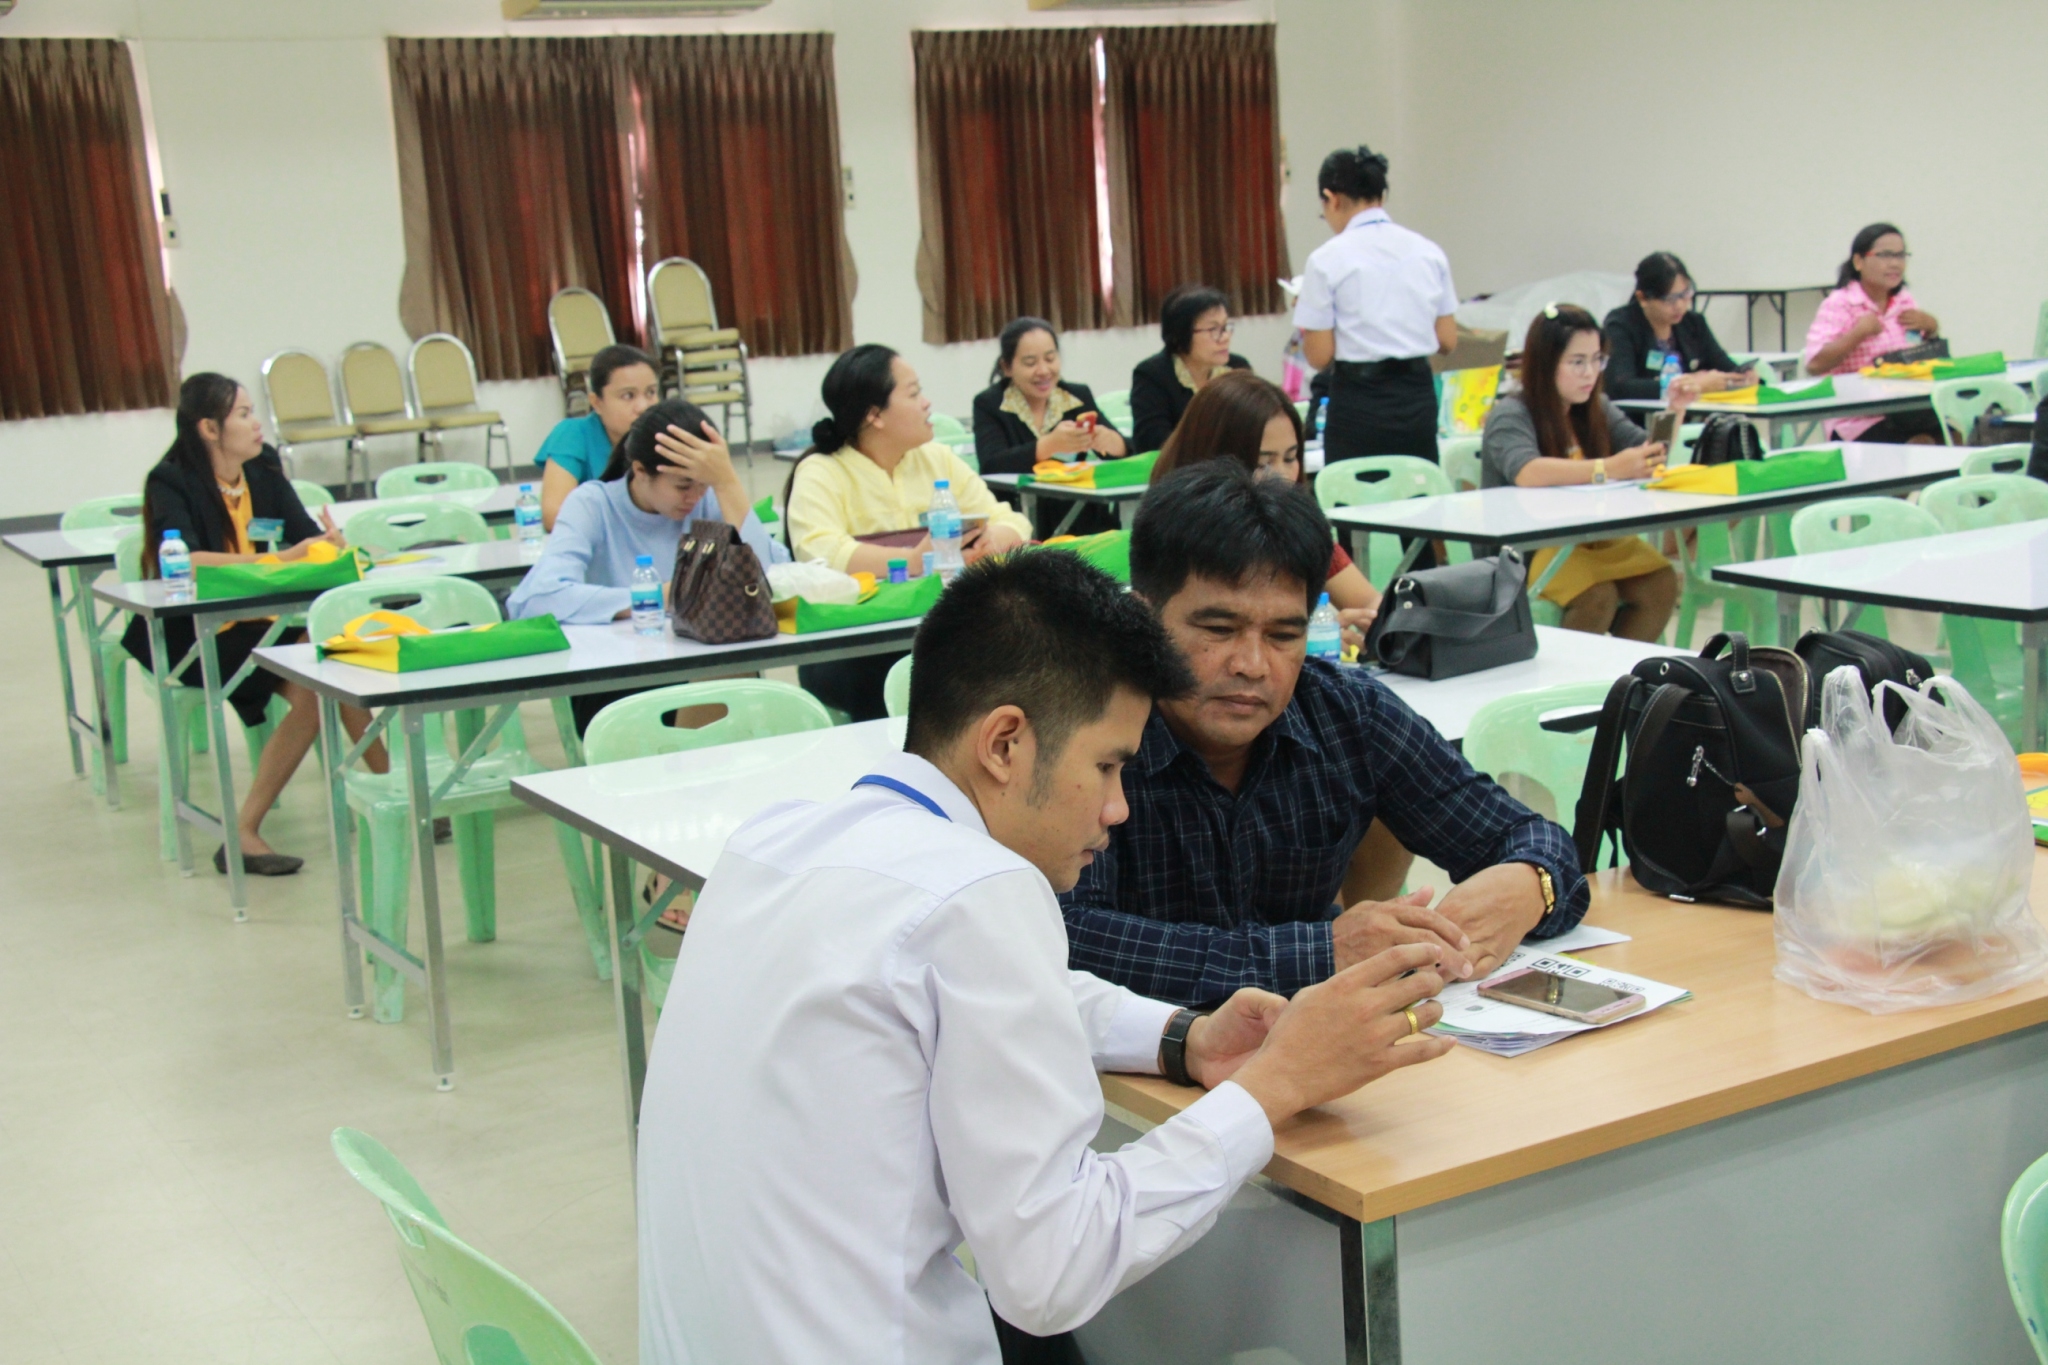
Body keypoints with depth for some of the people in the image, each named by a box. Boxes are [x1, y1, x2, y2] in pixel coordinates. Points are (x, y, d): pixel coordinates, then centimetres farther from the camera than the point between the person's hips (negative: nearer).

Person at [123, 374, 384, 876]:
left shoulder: (264, 468, 7)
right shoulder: (171, 482, -11)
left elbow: (305, 533, 0)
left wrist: (331, 542, -25)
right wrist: (278, 560, -36)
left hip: (265, 621, 6)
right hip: (195, 637, -6)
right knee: (310, 690, -27)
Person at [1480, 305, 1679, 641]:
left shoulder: (1596, 408, 11)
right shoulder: (1510, 414, -11)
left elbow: (1650, 457, 10)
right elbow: (1526, 473, -31)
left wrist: (1674, 412, -9)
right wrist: (1607, 469, -40)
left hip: (1592, 536, 6)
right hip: (1524, 546, -6)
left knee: (1662, 584, -18)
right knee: (1597, 595, -31)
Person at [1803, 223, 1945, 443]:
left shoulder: (1906, 301, 15)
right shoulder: (1838, 305, -5)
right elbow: (1814, 365, -17)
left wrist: (1931, 326, 7)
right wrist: (1859, 333, -20)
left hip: (1907, 411, 6)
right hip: (1858, 422, -6)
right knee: (1922, 443, -28)